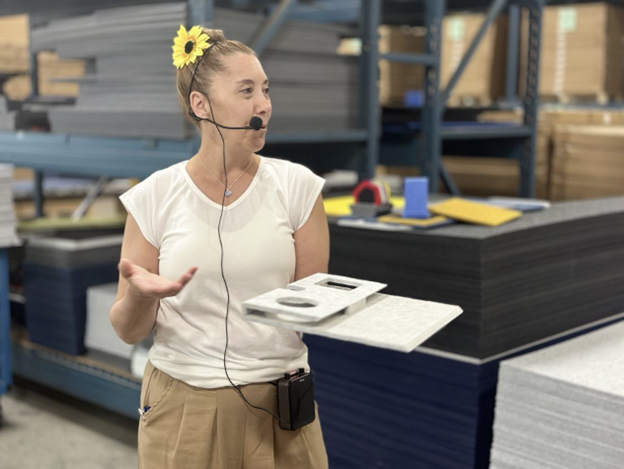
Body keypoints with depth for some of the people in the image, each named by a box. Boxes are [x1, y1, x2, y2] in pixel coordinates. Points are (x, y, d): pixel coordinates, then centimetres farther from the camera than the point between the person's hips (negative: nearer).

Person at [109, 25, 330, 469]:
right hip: (183, 410, 0)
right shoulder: (155, 196, -6)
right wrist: (139, 295, -22)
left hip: (278, 407, 1)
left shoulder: (297, 186, -5)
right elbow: (130, 331, -1)